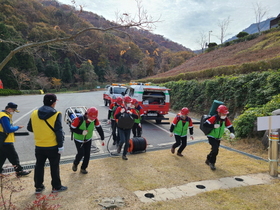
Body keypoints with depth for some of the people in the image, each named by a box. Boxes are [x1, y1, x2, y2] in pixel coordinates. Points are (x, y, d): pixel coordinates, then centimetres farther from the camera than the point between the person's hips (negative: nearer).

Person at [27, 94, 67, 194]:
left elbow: (29, 128, 8)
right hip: (53, 147, -4)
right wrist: (61, 145, -10)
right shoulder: (56, 114, -15)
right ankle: (56, 187, 22)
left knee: (39, 166, 18)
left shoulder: (34, 113, -2)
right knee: (54, 167, 11)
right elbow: (59, 131, -17)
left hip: (39, 147, 4)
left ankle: (38, 187, 29)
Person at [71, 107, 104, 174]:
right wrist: (81, 132, -32)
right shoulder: (79, 120, -30)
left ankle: (83, 168, 24)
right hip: (79, 140, -3)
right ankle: (75, 164, 21)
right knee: (81, 153, -11)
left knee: (87, 155, 2)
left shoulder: (95, 120, -19)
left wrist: (102, 138, -7)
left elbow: (99, 128, -8)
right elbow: (72, 128, -20)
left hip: (88, 140, 4)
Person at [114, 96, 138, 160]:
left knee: (127, 142, 5)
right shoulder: (119, 108, -8)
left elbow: (137, 117, -9)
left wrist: (131, 113, -22)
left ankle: (124, 155, 21)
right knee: (122, 140, -16)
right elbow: (115, 117, -14)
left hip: (128, 128, 3)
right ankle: (119, 147, 20)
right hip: (121, 128, -3)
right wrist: (121, 112, -26)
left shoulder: (132, 109, 0)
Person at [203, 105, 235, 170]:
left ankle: (208, 160, 41)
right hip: (211, 137, -6)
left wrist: (232, 133, -23)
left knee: (215, 151, 15)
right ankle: (212, 163, 0)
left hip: (218, 138, 7)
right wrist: (214, 126, -38)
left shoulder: (226, 119, -5)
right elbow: (205, 124, -29)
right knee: (215, 149, -21)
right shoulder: (214, 118, -24)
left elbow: (230, 127, -3)